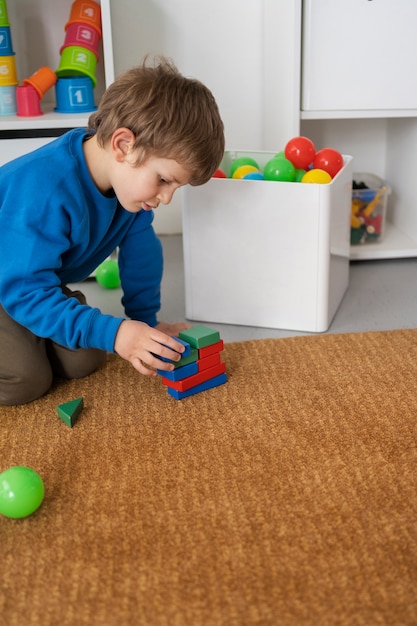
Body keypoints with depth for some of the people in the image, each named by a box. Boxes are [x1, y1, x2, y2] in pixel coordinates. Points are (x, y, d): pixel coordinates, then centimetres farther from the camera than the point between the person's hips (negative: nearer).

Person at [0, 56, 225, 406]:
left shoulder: (129, 172, -16)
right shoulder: (44, 192, -40)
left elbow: (141, 251, -3)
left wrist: (147, 321, -1)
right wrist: (113, 333, -43)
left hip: (38, 277, 7)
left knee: (84, 362, -5)